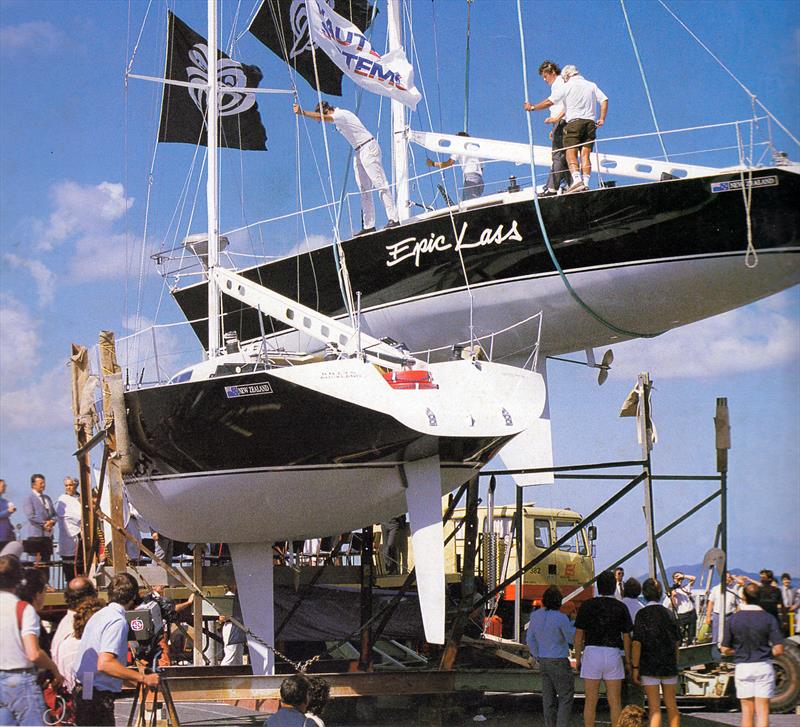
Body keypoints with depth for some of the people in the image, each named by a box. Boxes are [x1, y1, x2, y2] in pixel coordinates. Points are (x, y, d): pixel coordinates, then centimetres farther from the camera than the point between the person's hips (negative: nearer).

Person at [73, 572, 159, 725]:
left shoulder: (99, 615, 15)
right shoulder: (118, 621, -14)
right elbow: (105, 664, -26)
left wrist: (133, 679, 28)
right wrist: (142, 678, -21)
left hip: (82, 692, 10)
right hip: (97, 696, -10)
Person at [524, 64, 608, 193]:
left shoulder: (567, 86, 5)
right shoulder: (591, 85, 18)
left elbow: (549, 102, 3)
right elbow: (604, 100, 8)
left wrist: (532, 107, 15)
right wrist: (602, 119, 8)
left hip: (574, 121, -4)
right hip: (590, 122, 4)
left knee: (571, 153, -8)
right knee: (585, 155, -1)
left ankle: (577, 179, -29)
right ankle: (585, 183, -14)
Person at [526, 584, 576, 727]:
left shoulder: (535, 615, 0)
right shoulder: (561, 618, -20)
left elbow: (530, 639, 9)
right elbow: (572, 638, -7)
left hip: (543, 661, 6)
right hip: (559, 662, -6)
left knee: (548, 699, 12)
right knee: (566, 697, 1)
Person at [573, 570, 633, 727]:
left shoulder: (587, 605, -2)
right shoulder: (620, 607, 1)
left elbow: (578, 635, -1)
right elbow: (627, 637, 3)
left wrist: (578, 658, 8)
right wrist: (627, 662, 11)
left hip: (592, 654, -1)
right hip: (613, 655, 1)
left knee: (590, 701, 5)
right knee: (615, 702, 6)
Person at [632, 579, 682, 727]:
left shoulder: (642, 614, -9)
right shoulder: (669, 613, 5)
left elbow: (637, 643, -13)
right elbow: (677, 642, 9)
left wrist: (635, 667, -9)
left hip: (649, 666, -4)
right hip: (670, 665, 4)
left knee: (654, 707, -2)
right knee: (671, 705, 14)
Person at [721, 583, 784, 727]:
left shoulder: (734, 618, -3)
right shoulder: (768, 618, -7)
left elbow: (725, 649, -1)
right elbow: (778, 650, -11)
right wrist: (765, 652, 10)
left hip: (742, 667, 1)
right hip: (763, 666, -1)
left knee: (747, 710, 12)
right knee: (762, 711, 0)